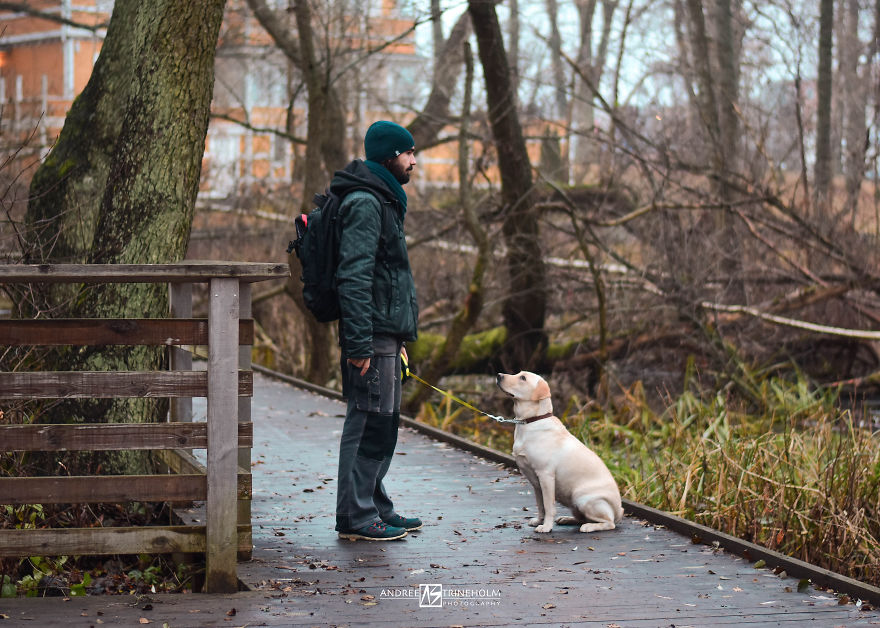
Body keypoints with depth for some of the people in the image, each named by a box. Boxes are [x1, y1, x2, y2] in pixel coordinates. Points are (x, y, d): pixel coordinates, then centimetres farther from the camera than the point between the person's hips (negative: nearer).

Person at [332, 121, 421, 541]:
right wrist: (359, 342, -26)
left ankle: (375, 507, 21)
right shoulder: (364, 203, -13)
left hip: (384, 335, 10)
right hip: (373, 335, -10)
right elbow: (353, 276, -21)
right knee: (370, 423, -8)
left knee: (381, 425, 14)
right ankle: (356, 516, -5)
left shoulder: (383, 201, 21)